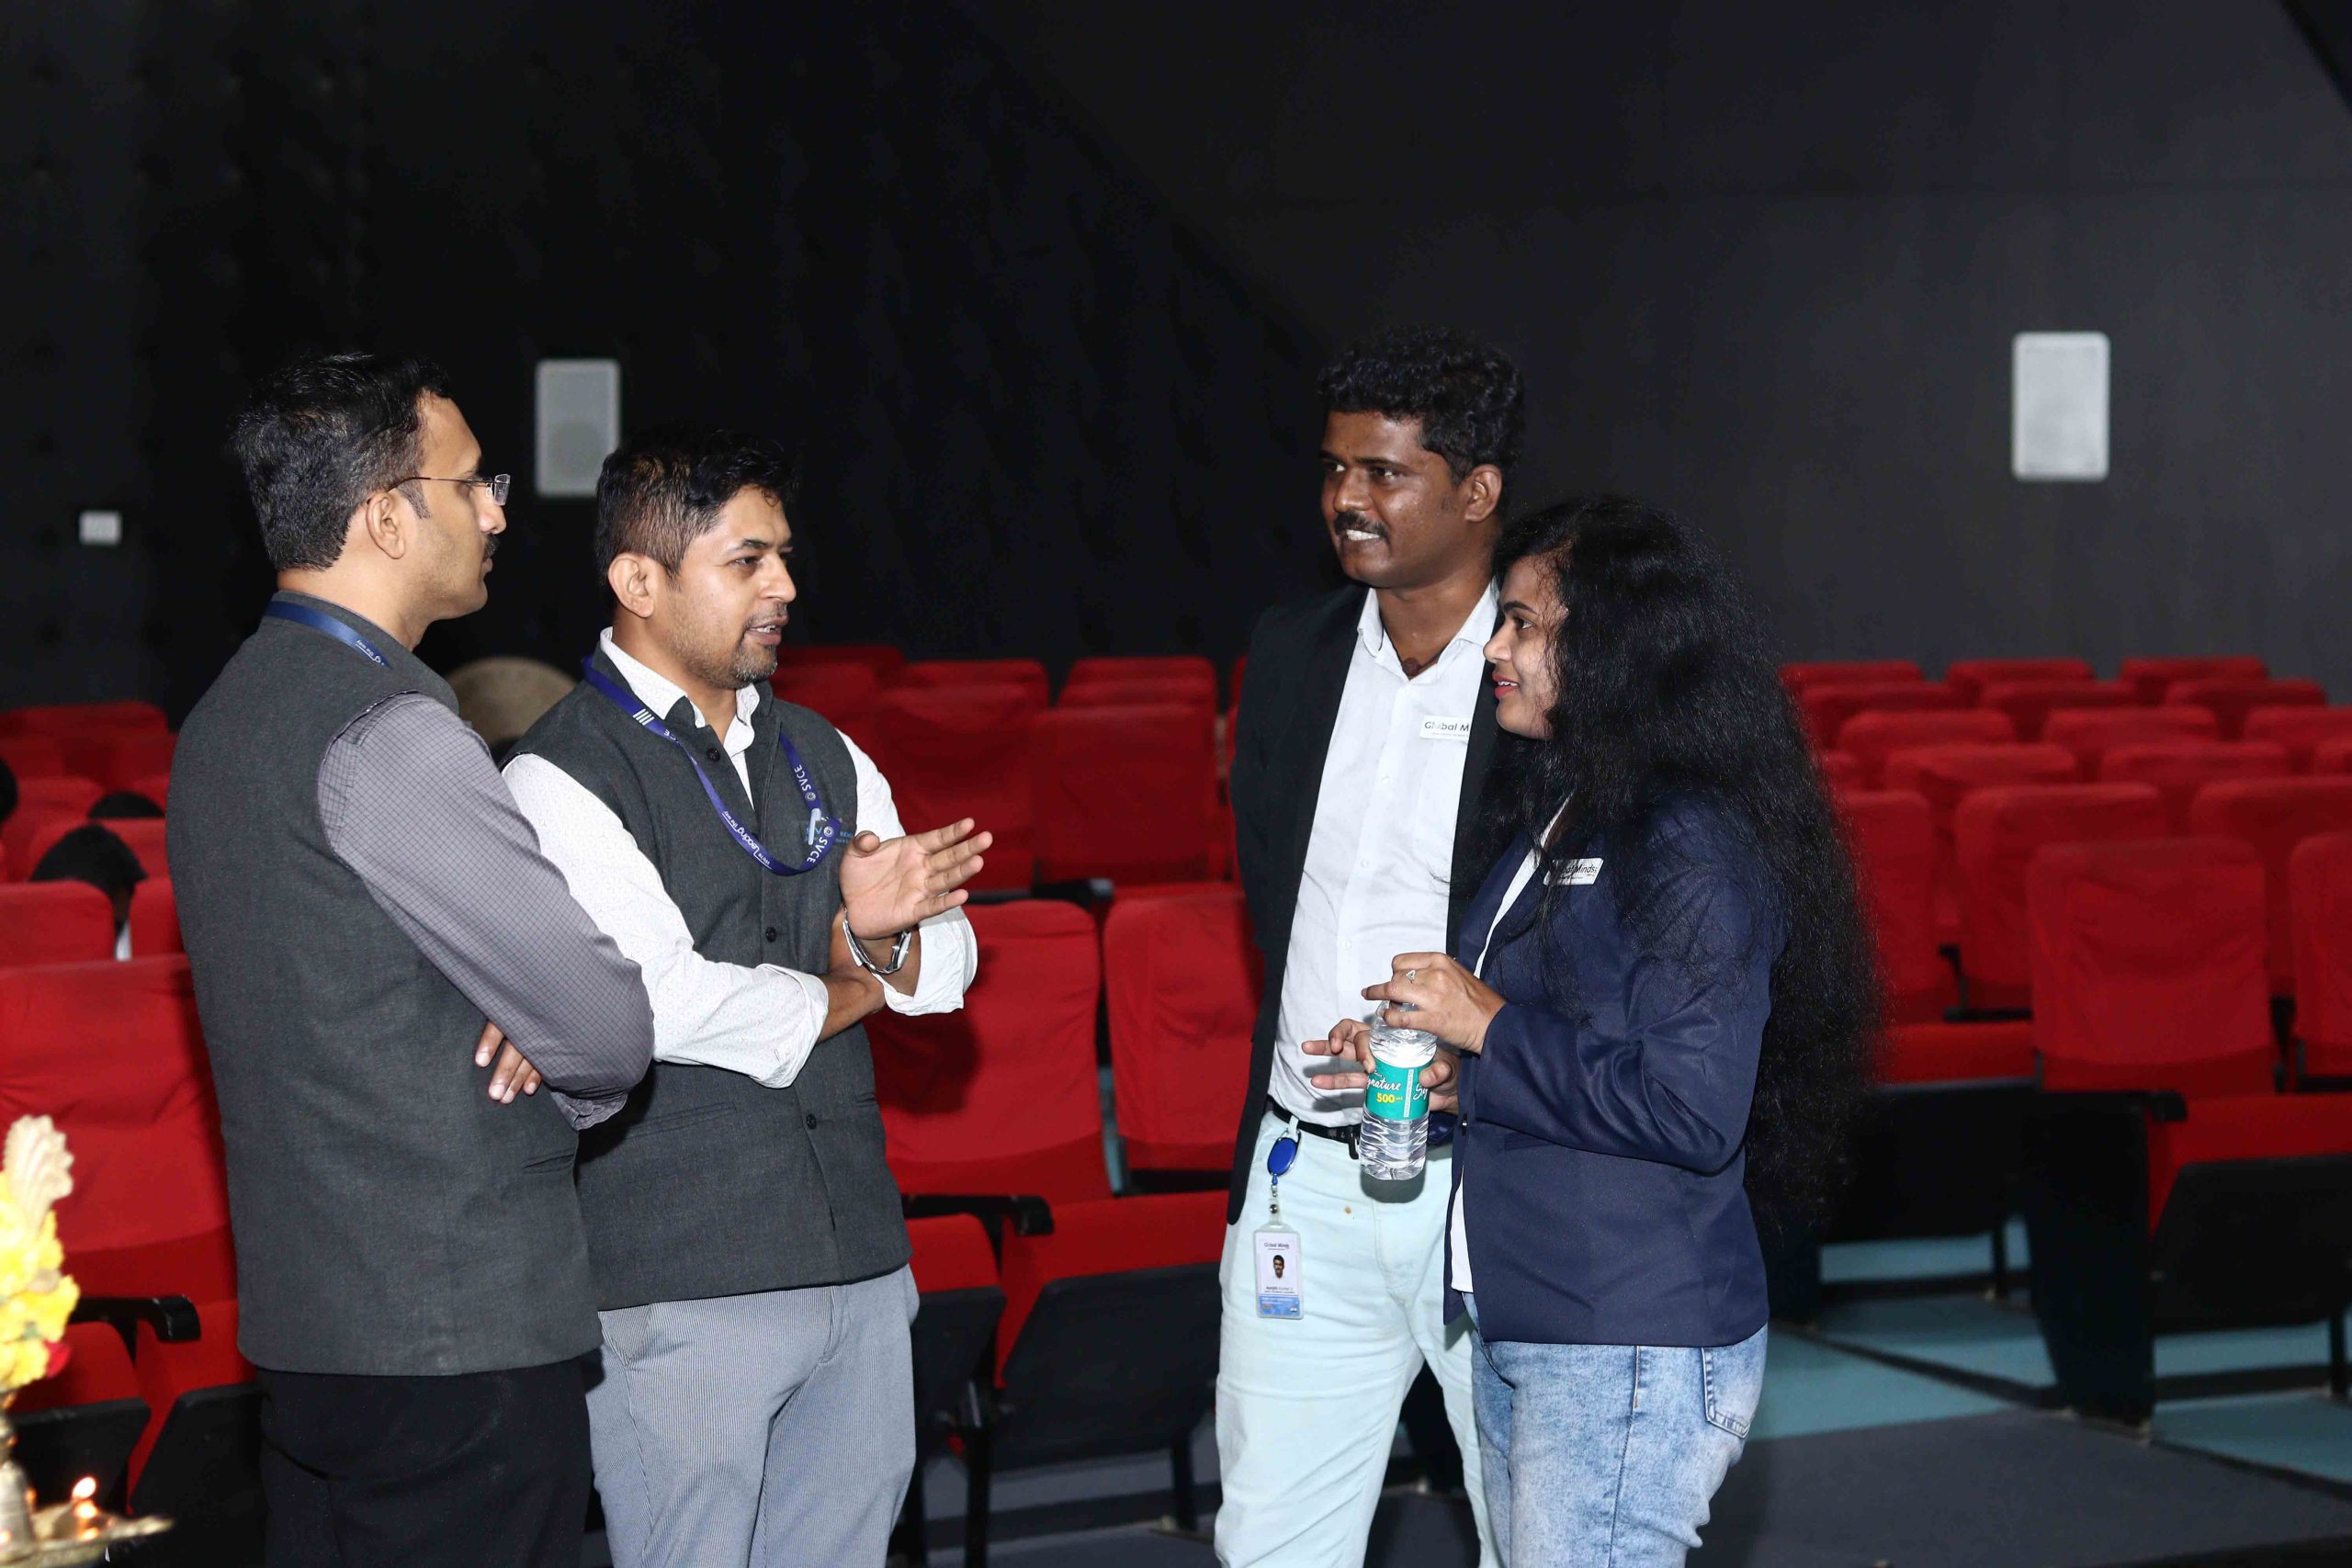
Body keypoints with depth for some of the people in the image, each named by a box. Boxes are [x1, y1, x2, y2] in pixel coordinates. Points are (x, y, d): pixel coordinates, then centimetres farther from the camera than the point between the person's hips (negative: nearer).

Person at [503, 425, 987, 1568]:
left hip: (859, 1261, 7)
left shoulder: (821, 757, 14)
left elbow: (946, 966, 8)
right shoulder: (561, 779, -9)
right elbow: (665, 1006, -18)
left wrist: (877, 934, -16)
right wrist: (858, 980, -1)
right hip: (677, 1295, -7)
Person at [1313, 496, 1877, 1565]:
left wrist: (1490, 1031, -18)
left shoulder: (1690, 850, -18)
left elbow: (1692, 1112, -25)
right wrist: (1435, 1060, 5)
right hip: (1520, 1327, 10)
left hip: (1631, 1354, -10)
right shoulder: (1557, 815, 13)